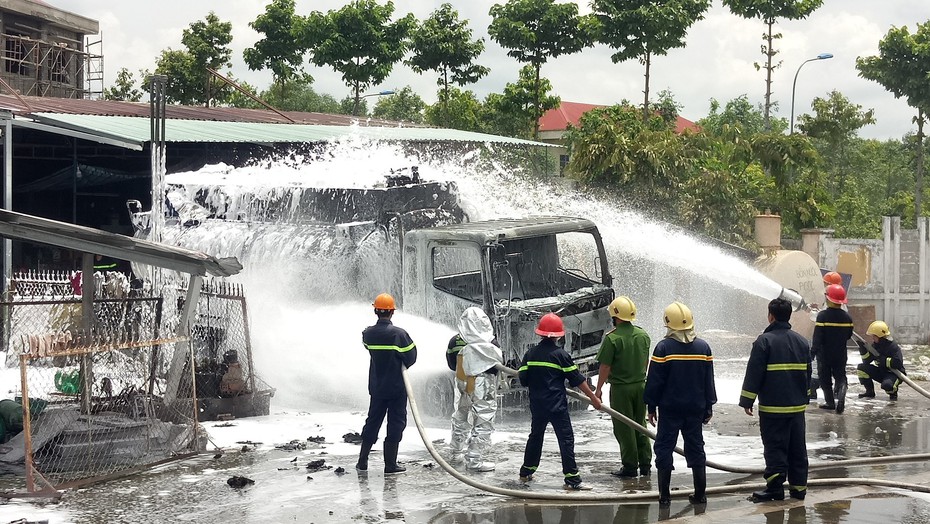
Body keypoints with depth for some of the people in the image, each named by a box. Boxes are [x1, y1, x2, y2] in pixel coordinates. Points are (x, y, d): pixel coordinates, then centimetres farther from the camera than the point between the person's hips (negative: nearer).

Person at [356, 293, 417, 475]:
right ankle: (390, 465, 4)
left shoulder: (368, 333, -6)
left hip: (377, 387, 4)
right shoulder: (399, 334, -19)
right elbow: (410, 359, -12)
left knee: (372, 421, 16)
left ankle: (362, 461, 20)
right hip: (397, 388, -4)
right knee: (396, 424, 4)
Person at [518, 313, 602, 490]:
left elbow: (523, 380, 4)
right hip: (557, 406, -5)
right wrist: (593, 398, 0)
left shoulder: (530, 354, 2)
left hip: (537, 404, 5)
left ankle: (526, 471, 30)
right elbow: (577, 379, -7)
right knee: (566, 439, -2)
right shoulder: (560, 354, -10)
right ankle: (571, 478, -6)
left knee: (536, 435, 21)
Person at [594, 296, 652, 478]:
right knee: (640, 425, 15)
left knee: (624, 428, 2)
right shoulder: (643, 335, 2)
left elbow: (605, 367, -13)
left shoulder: (612, 338, -16)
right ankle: (645, 465, 18)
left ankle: (630, 466, 3)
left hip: (620, 388, -6)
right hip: (640, 385, 6)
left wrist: (598, 389, -5)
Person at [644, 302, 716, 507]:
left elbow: (654, 380, -8)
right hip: (696, 408, 4)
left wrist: (651, 406, 2)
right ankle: (700, 494, 12)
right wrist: (708, 407, 15)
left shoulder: (664, 347, -11)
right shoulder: (703, 347, 1)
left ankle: (664, 495, 1)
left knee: (664, 448, 3)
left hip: (670, 407, -4)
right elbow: (708, 381, 7)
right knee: (695, 448, 11)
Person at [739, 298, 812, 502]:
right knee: (797, 447, 11)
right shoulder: (802, 342, 9)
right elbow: (808, 373, 18)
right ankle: (798, 486, 14)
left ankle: (775, 487, -5)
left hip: (772, 406, -6)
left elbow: (754, 373, -11)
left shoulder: (765, 341, -11)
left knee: (774, 447, -2)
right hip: (797, 405, 6)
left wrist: (747, 401, -5)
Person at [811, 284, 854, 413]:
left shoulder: (822, 316, -18)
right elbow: (849, 335, 7)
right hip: (840, 354, 3)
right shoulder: (847, 317, -3)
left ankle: (830, 402, 13)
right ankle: (841, 397, -12)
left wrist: (812, 353, -14)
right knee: (840, 377, 12)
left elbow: (817, 337, -19)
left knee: (825, 378, 12)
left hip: (824, 354, -3)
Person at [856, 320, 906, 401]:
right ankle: (870, 392, 3)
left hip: (895, 374, -7)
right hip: (881, 372, 7)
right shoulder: (875, 345, 1)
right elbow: (866, 361, -1)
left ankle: (893, 393, 0)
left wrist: (882, 359, -28)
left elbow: (898, 363, -29)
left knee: (887, 384, -39)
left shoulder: (893, 346, -20)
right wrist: (863, 349, -16)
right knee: (861, 368, -9)